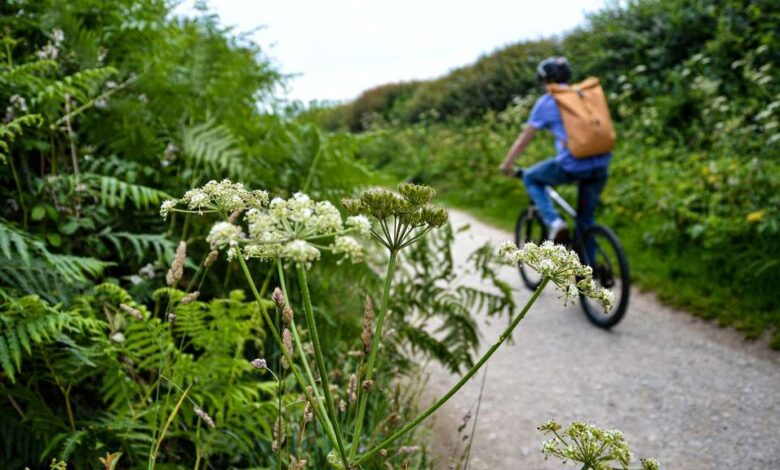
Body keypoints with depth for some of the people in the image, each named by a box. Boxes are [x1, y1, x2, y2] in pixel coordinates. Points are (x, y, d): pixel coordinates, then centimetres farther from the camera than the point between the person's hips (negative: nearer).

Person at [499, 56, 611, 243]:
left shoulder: (545, 102, 6)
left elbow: (524, 139, 11)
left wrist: (507, 164, 25)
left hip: (572, 165, -5)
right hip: (601, 164, 5)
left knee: (530, 178, 22)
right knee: (586, 219, 22)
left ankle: (554, 222, 4)